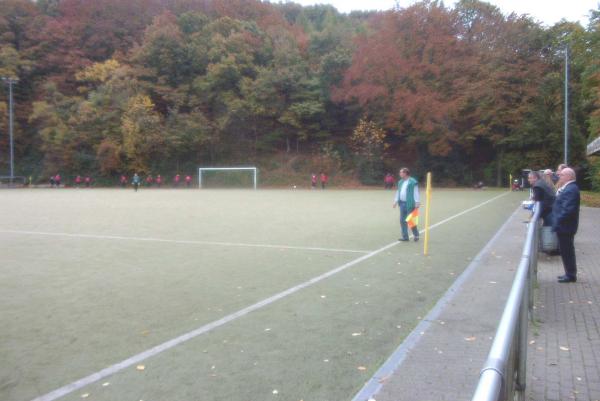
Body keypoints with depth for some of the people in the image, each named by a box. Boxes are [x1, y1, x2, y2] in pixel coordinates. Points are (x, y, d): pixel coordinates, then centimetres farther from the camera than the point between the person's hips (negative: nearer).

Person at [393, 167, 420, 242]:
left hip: (409, 204, -7)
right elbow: (398, 192, 20)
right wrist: (395, 201, 16)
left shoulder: (413, 182, -10)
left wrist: (417, 202, -16)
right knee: (402, 220, 7)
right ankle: (405, 236, 15)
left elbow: (416, 193, -12)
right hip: (402, 204, 7)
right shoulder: (400, 182, 13)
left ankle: (416, 235, 17)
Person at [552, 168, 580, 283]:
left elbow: (568, 210, -26)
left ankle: (571, 276, 9)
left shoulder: (571, 189, -21)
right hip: (565, 226, 10)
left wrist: (558, 221, -20)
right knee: (566, 251, 17)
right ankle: (570, 274, 26)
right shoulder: (569, 188, 11)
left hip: (565, 227, -10)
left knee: (566, 251, 0)